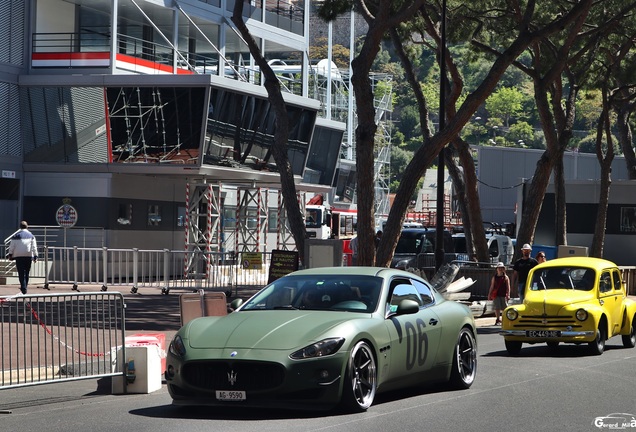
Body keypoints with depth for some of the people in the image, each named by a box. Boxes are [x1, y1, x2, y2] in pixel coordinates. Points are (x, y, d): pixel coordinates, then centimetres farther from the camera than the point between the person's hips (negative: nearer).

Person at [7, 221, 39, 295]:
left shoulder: (16, 236, 1)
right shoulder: (31, 236, 7)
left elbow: (12, 246, 1)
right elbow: (34, 247, 4)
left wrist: (10, 254, 9)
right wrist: (35, 256, 6)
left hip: (19, 256, -2)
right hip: (29, 255, 2)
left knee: (21, 273, -5)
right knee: (26, 272, 13)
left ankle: (24, 288, -18)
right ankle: (24, 287, 20)